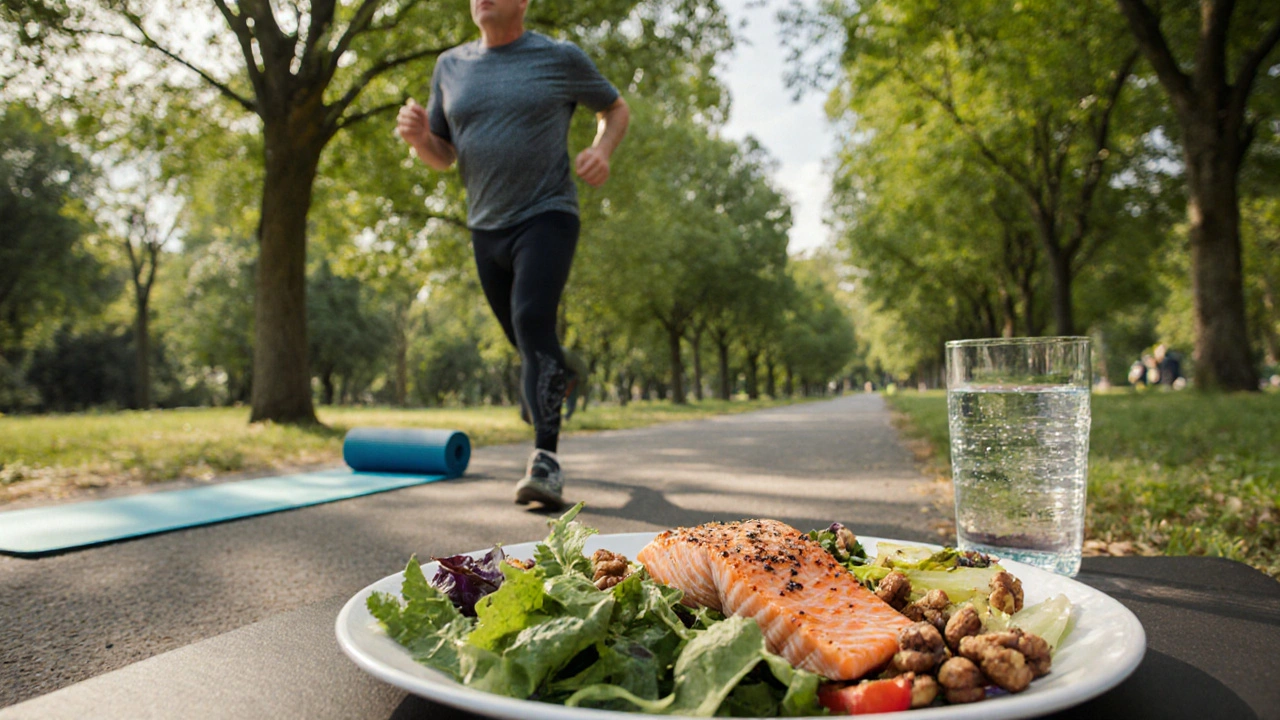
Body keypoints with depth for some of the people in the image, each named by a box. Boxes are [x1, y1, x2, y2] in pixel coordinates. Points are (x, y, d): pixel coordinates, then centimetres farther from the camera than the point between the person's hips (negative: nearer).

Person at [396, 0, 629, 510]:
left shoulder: (561, 59, -1)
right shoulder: (451, 66, 10)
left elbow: (616, 110, 11)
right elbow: (441, 157, 13)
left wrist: (602, 150, -10)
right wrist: (416, 134, -11)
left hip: (547, 216, -5)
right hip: (486, 228, 5)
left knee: (532, 323, -26)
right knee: (528, 345, 15)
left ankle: (546, 462, -28)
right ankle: (559, 381, 47)